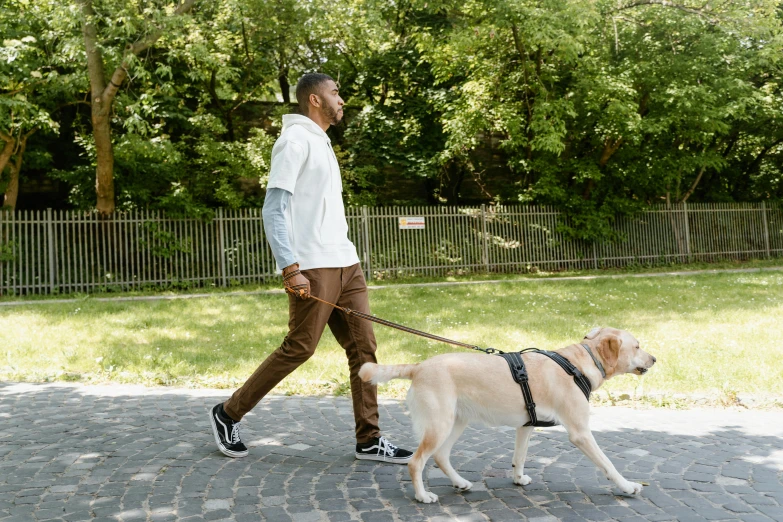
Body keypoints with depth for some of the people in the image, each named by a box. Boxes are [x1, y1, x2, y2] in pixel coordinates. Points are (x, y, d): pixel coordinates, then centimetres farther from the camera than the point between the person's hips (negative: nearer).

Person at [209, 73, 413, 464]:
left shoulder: (322, 142, 21)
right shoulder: (295, 140, -8)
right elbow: (274, 210, -16)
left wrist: (343, 259, 19)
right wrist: (290, 268, -24)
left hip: (345, 263, 9)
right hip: (313, 268, -9)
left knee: (363, 347, 4)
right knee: (298, 348, -5)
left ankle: (368, 440, 9)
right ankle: (228, 414, 12)